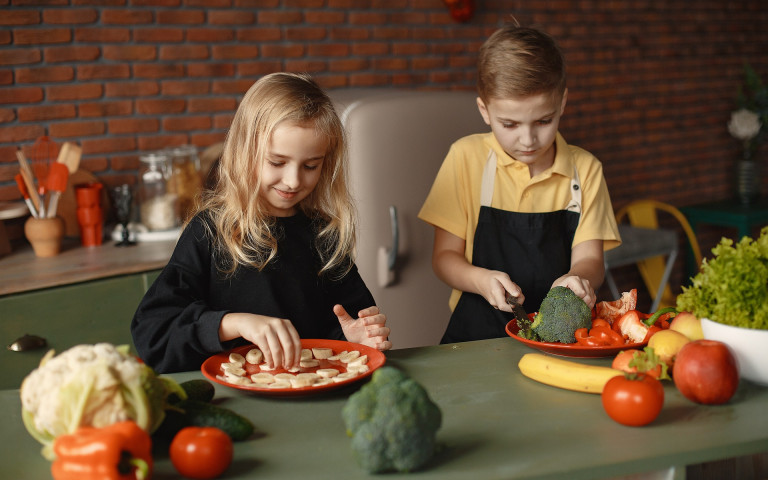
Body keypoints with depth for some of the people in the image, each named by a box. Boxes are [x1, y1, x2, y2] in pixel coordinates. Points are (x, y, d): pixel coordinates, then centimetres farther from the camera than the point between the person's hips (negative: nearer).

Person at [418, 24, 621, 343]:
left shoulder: (585, 169, 7)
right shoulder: (467, 158, 1)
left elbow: (588, 258, 2)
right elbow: (444, 256, 2)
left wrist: (577, 279, -23)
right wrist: (482, 279, -20)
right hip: (478, 334, -2)